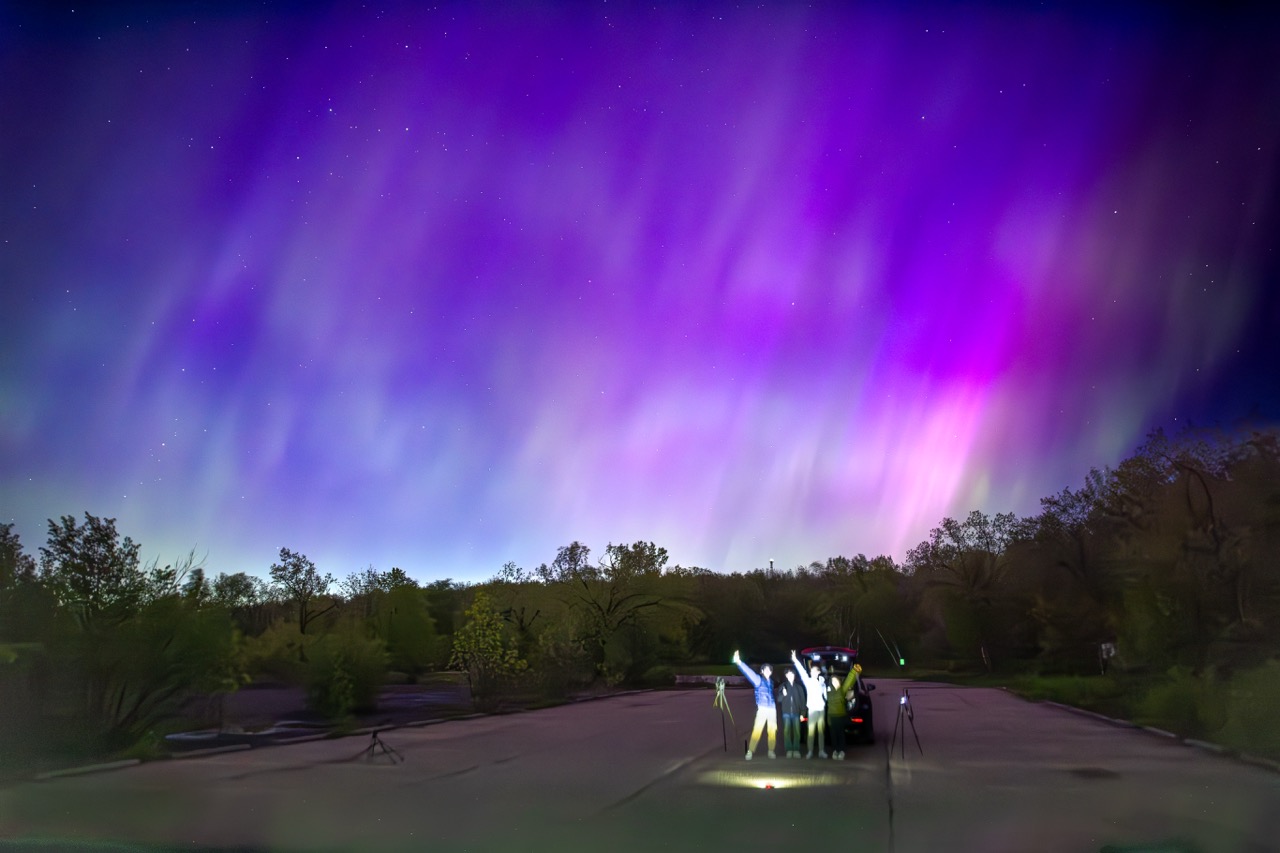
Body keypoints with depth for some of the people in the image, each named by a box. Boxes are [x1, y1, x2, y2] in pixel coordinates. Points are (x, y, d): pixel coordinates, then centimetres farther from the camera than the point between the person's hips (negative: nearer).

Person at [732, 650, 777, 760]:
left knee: (772, 731, 5)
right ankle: (750, 752, -11)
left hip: (772, 709, 5)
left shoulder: (771, 682, 16)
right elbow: (749, 672, -13)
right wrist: (739, 662, -25)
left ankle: (771, 751, 15)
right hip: (762, 709, -5)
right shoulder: (759, 680, 1)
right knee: (757, 730, -11)